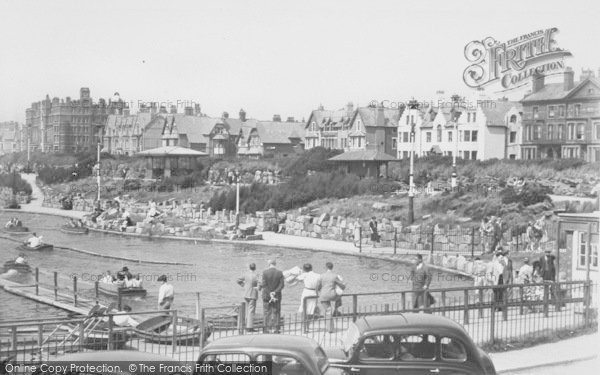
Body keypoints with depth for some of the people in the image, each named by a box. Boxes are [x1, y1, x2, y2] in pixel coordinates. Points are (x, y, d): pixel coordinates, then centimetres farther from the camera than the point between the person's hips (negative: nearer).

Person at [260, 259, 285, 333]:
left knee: (267, 313, 6)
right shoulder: (280, 273, -3)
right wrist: (275, 292, -12)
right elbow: (282, 285, -8)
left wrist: (269, 294, -10)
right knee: (276, 312, 8)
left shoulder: (265, 272, -8)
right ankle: (276, 329, 7)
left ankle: (267, 329, 5)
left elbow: (264, 284, -11)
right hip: (277, 296, 1)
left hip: (266, 296, -1)